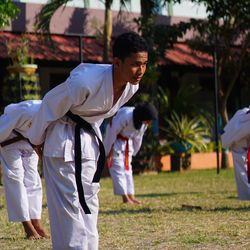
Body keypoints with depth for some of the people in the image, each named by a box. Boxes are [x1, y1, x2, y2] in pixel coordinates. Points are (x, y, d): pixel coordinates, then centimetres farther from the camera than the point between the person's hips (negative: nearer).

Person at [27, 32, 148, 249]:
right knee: (69, 206, -8)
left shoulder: (131, 86, -10)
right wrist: (37, 140, -5)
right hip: (64, 142, -7)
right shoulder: (86, 82, -33)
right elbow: (50, 105, -18)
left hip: (90, 140, 7)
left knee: (89, 203, 12)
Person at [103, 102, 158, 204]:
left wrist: (133, 152, 12)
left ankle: (131, 195, 11)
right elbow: (113, 132, -26)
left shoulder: (144, 122, -12)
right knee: (118, 168, -10)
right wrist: (109, 151, -18)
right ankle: (125, 197, -12)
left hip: (127, 142, 7)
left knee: (127, 168, 8)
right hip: (116, 141, -7)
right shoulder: (126, 116, -35)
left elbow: (138, 137, 5)